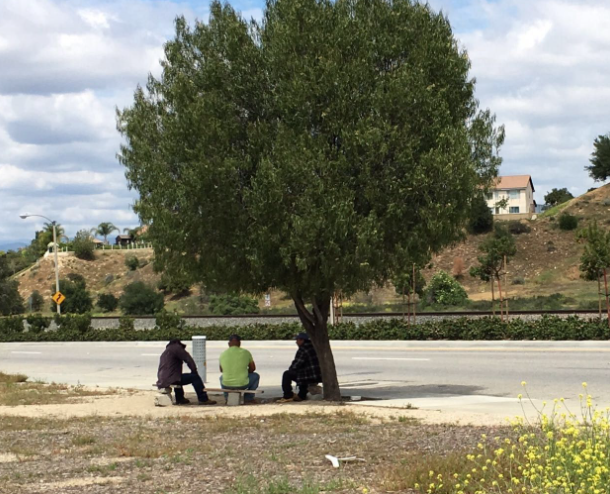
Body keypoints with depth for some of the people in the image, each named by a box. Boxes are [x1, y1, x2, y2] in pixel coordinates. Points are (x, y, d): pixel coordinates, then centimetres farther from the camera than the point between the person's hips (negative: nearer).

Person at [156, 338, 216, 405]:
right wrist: (194, 371, 9)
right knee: (194, 377, -4)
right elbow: (188, 359, -4)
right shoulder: (176, 348, 1)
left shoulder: (164, 353, 28)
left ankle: (179, 399, 41)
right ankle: (203, 399, -4)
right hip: (170, 380, -9)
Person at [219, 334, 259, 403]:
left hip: (226, 386, 2)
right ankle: (248, 398, 21)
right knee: (256, 376, 27)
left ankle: (227, 398, 27)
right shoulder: (245, 353, -5)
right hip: (242, 385, -2)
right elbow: (253, 368, 10)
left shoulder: (223, 354, -1)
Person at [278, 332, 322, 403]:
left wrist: (290, 369, 9)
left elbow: (296, 364, -12)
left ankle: (288, 396, 5)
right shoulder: (314, 347, 13)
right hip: (319, 377, 9)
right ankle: (302, 396, 39)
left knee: (287, 374, 2)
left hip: (309, 377, -9)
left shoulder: (303, 349, -13)